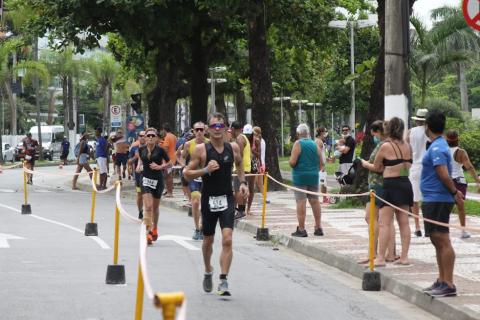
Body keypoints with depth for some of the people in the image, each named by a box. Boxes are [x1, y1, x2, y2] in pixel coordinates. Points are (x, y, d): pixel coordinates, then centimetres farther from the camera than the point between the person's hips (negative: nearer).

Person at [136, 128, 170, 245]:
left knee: (155, 207, 15)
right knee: (148, 206, -14)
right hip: (146, 179, 0)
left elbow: (169, 162, 2)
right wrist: (139, 166, 1)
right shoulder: (141, 149, 0)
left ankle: (154, 228, 38)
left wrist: (160, 167, -14)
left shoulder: (160, 150, -8)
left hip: (158, 180, 0)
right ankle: (148, 233, -16)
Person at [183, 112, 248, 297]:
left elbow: (239, 164, 22)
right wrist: (205, 170, -21)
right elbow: (187, 174, -6)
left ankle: (223, 281, -14)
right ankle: (208, 272, 41)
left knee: (227, 240, -15)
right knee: (208, 240, 15)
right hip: (209, 199, -1)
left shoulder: (233, 147, 1)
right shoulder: (201, 149, -8)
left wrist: (242, 182, 8)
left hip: (227, 199, 1)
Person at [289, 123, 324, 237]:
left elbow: (292, 162, -15)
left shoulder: (298, 144, -8)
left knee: (301, 202, -4)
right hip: (313, 177, 5)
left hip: (300, 177, -5)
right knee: (315, 201, 12)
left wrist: (290, 162, 6)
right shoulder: (315, 144, 7)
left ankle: (301, 229, -6)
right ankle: (318, 227, 16)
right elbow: (321, 163, 7)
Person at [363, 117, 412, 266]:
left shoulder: (386, 146, -10)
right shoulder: (407, 146, 6)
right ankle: (404, 257, 9)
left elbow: (376, 167, 0)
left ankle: (380, 258, -7)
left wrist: (365, 164, 19)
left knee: (384, 223, -4)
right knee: (404, 222, 8)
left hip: (391, 185, -6)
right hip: (406, 184, 6)